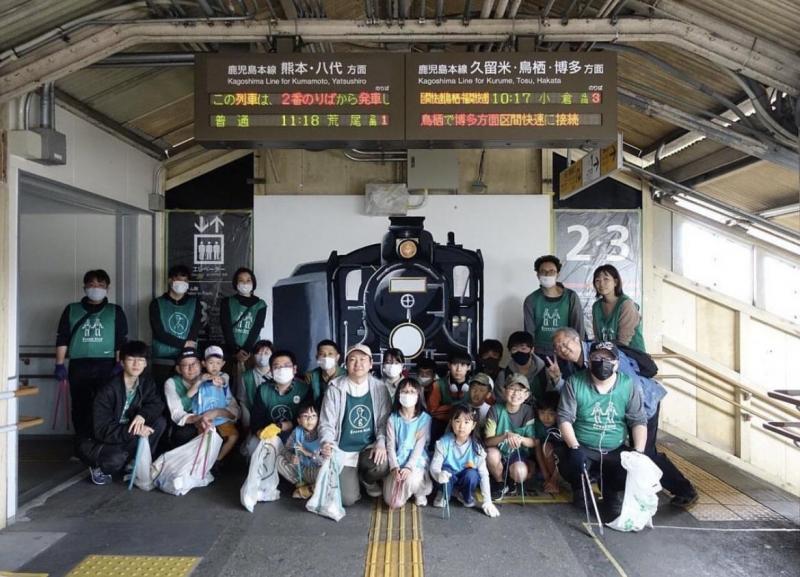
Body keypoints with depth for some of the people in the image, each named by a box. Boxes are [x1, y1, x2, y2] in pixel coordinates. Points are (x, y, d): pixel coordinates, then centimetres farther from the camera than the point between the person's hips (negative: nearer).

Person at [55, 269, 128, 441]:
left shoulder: (115, 311, 10)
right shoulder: (71, 310, 12)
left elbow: (121, 342, 5)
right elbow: (62, 339, 9)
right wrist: (59, 364, 1)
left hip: (106, 365, -1)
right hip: (78, 366, 1)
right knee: (80, 406, 4)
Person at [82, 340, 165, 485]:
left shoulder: (147, 383, -5)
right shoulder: (107, 391, -23)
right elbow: (101, 430, -25)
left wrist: (142, 414, -30)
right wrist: (133, 431, -36)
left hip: (129, 437, 5)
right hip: (103, 441, -5)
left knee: (160, 422, -18)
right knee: (117, 458, -37)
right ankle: (99, 469, 1)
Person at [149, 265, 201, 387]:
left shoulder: (194, 303, 9)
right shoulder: (157, 304, 4)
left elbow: (194, 332, -1)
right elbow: (159, 333, -5)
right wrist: (183, 344, -9)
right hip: (162, 362, -1)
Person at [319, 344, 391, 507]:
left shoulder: (379, 388, -3)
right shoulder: (335, 389, -9)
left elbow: (384, 421, -1)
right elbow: (326, 423, -8)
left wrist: (381, 443, -18)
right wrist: (327, 443, -28)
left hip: (369, 447, 2)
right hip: (343, 451, -2)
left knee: (381, 467, -30)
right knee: (348, 499, -14)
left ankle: (367, 480, 8)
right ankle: (350, 478, 23)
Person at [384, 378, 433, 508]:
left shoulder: (425, 418, -5)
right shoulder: (393, 419, 1)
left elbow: (420, 446, -9)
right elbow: (390, 446, -3)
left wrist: (409, 467, -21)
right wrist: (394, 467, -17)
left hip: (417, 462, -2)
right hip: (397, 464, 2)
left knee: (410, 480, -34)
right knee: (394, 502, -14)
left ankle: (419, 492, 4)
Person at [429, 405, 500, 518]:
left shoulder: (476, 446, -19)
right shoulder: (444, 442, -22)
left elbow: (484, 474, -17)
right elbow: (434, 466, -24)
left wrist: (487, 502, -20)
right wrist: (439, 475, -49)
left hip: (466, 479, 1)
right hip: (449, 478, -1)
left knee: (472, 474, -31)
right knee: (446, 471, -33)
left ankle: (466, 496, 3)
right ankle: (444, 495, 0)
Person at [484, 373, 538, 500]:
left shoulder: (528, 412, -11)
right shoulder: (495, 410, -15)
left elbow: (534, 442, -8)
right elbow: (487, 441, -18)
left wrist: (521, 439, -32)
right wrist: (506, 435, -38)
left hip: (519, 453, 0)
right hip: (499, 451, 0)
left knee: (520, 473, -32)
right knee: (491, 454, -35)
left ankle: (511, 480, 8)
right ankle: (500, 482, -2)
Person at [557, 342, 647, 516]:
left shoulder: (628, 385, -3)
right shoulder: (574, 382, -9)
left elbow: (638, 421, -2)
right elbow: (564, 418, -11)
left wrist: (639, 452, -16)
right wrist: (575, 447, -25)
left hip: (616, 450, 2)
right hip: (583, 448, -2)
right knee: (569, 467, -31)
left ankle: (612, 492, 13)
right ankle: (581, 489, 10)